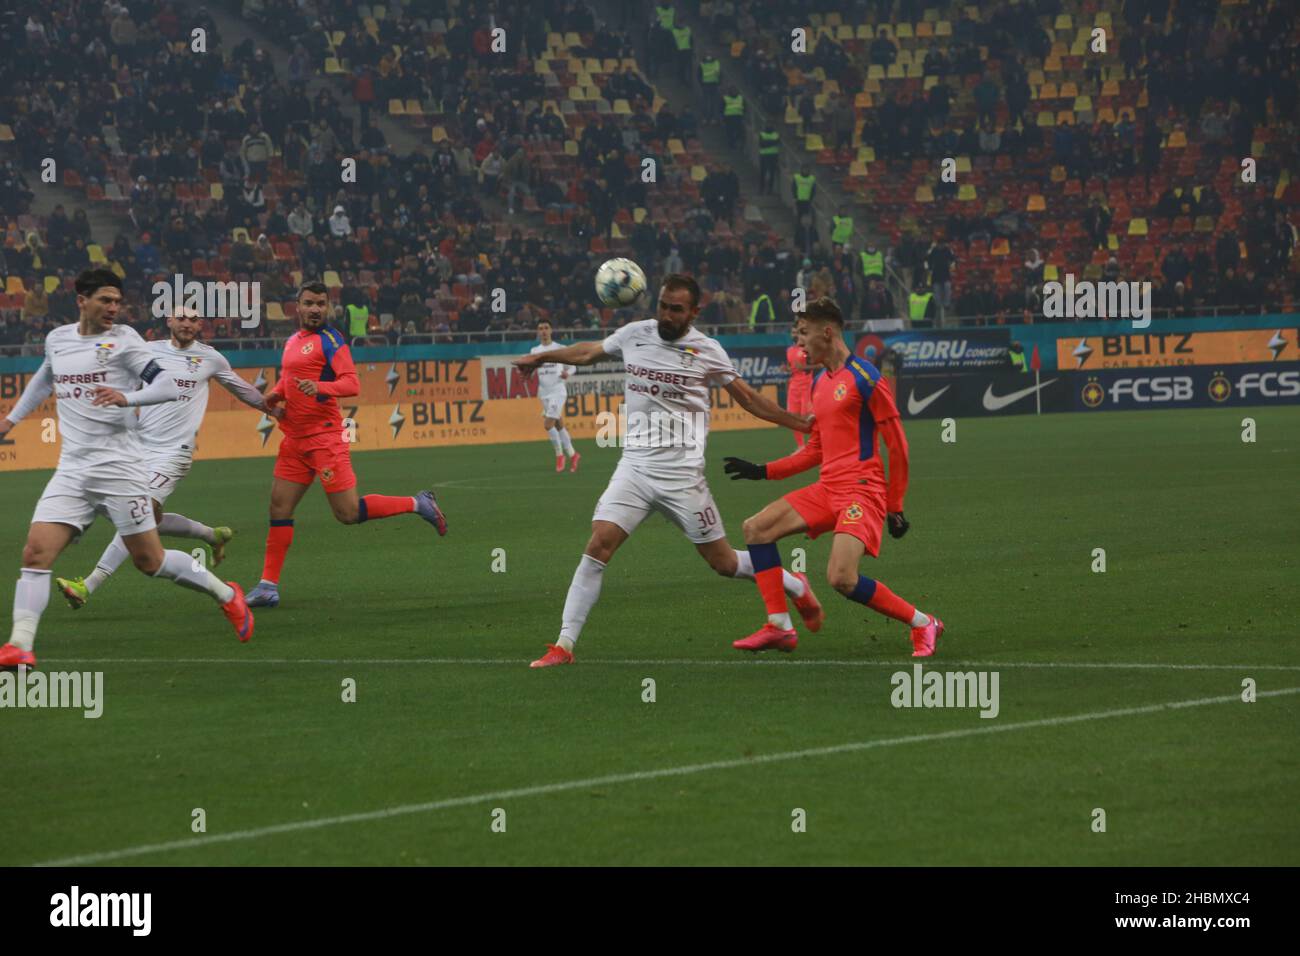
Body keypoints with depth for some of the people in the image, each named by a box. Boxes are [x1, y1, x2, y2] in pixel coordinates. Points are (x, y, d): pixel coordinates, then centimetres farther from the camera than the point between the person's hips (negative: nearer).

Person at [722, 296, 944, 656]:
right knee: (757, 528, 3)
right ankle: (779, 627, 3)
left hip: (862, 490, -9)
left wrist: (895, 507, -9)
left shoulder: (865, 379, -11)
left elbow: (897, 446, -9)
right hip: (828, 488, 9)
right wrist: (763, 471, 17)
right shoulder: (819, 382, 16)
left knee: (841, 578, -23)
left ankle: (922, 624, -6)